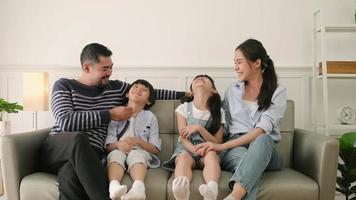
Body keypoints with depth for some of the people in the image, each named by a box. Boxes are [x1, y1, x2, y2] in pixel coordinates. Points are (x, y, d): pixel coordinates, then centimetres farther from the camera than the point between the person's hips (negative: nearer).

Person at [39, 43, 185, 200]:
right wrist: (109, 115, -9)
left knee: (71, 173, -36)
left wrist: (184, 94, 21)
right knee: (78, 137, -37)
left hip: (89, 156, 1)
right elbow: (66, 122, -12)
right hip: (56, 151, -1)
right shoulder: (64, 85, 5)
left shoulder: (116, 88, 15)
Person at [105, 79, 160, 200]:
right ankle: (114, 186, -57)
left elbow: (156, 149, 7)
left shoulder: (150, 117, 13)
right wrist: (118, 144, -16)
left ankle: (138, 187, -60)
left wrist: (139, 141, -11)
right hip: (119, 150, 1)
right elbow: (108, 145, 7)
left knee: (136, 154, -34)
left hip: (140, 152, -1)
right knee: (116, 154, -32)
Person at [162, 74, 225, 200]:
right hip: (186, 150, 0)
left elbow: (217, 143, 3)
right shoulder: (184, 108, 9)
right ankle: (182, 188, -65)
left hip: (208, 151, 1)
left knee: (211, 154, -35)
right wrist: (197, 152, -23)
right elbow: (184, 138, -2)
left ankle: (212, 190, -61)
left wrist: (199, 128, -12)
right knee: (184, 157, -36)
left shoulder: (218, 112, 10)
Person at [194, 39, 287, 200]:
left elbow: (262, 130, -13)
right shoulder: (232, 91, 15)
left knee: (263, 139, -40)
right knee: (246, 161, -39)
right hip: (235, 148, 1)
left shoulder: (278, 92, 2)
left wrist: (222, 146, -22)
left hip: (266, 150, -1)